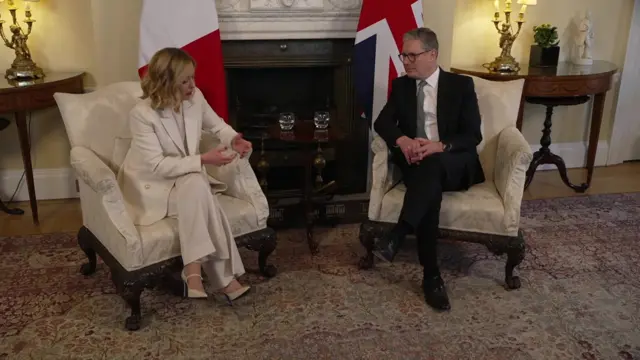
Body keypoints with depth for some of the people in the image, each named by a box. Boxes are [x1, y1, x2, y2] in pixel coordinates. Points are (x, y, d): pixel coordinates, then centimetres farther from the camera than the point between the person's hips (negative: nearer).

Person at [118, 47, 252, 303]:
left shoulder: (195, 98, -7)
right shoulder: (142, 114, -23)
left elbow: (215, 124, 12)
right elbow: (158, 166, -25)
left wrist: (233, 138, -9)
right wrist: (202, 160, -30)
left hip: (187, 180, 5)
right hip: (151, 186, -5)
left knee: (197, 187, -32)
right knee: (197, 186, -33)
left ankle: (194, 272, -28)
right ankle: (224, 279, -31)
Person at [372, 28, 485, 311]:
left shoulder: (461, 85, 3)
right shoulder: (401, 85, 13)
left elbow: (473, 135, -4)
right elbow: (382, 122, 1)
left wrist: (440, 146, -24)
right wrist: (402, 140, -21)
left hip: (454, 166, -1)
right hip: (416, 164, 2)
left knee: (431, 165, -38)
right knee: (429, 188, -34)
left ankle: (396, 235, -41)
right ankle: (431, 275, -32)